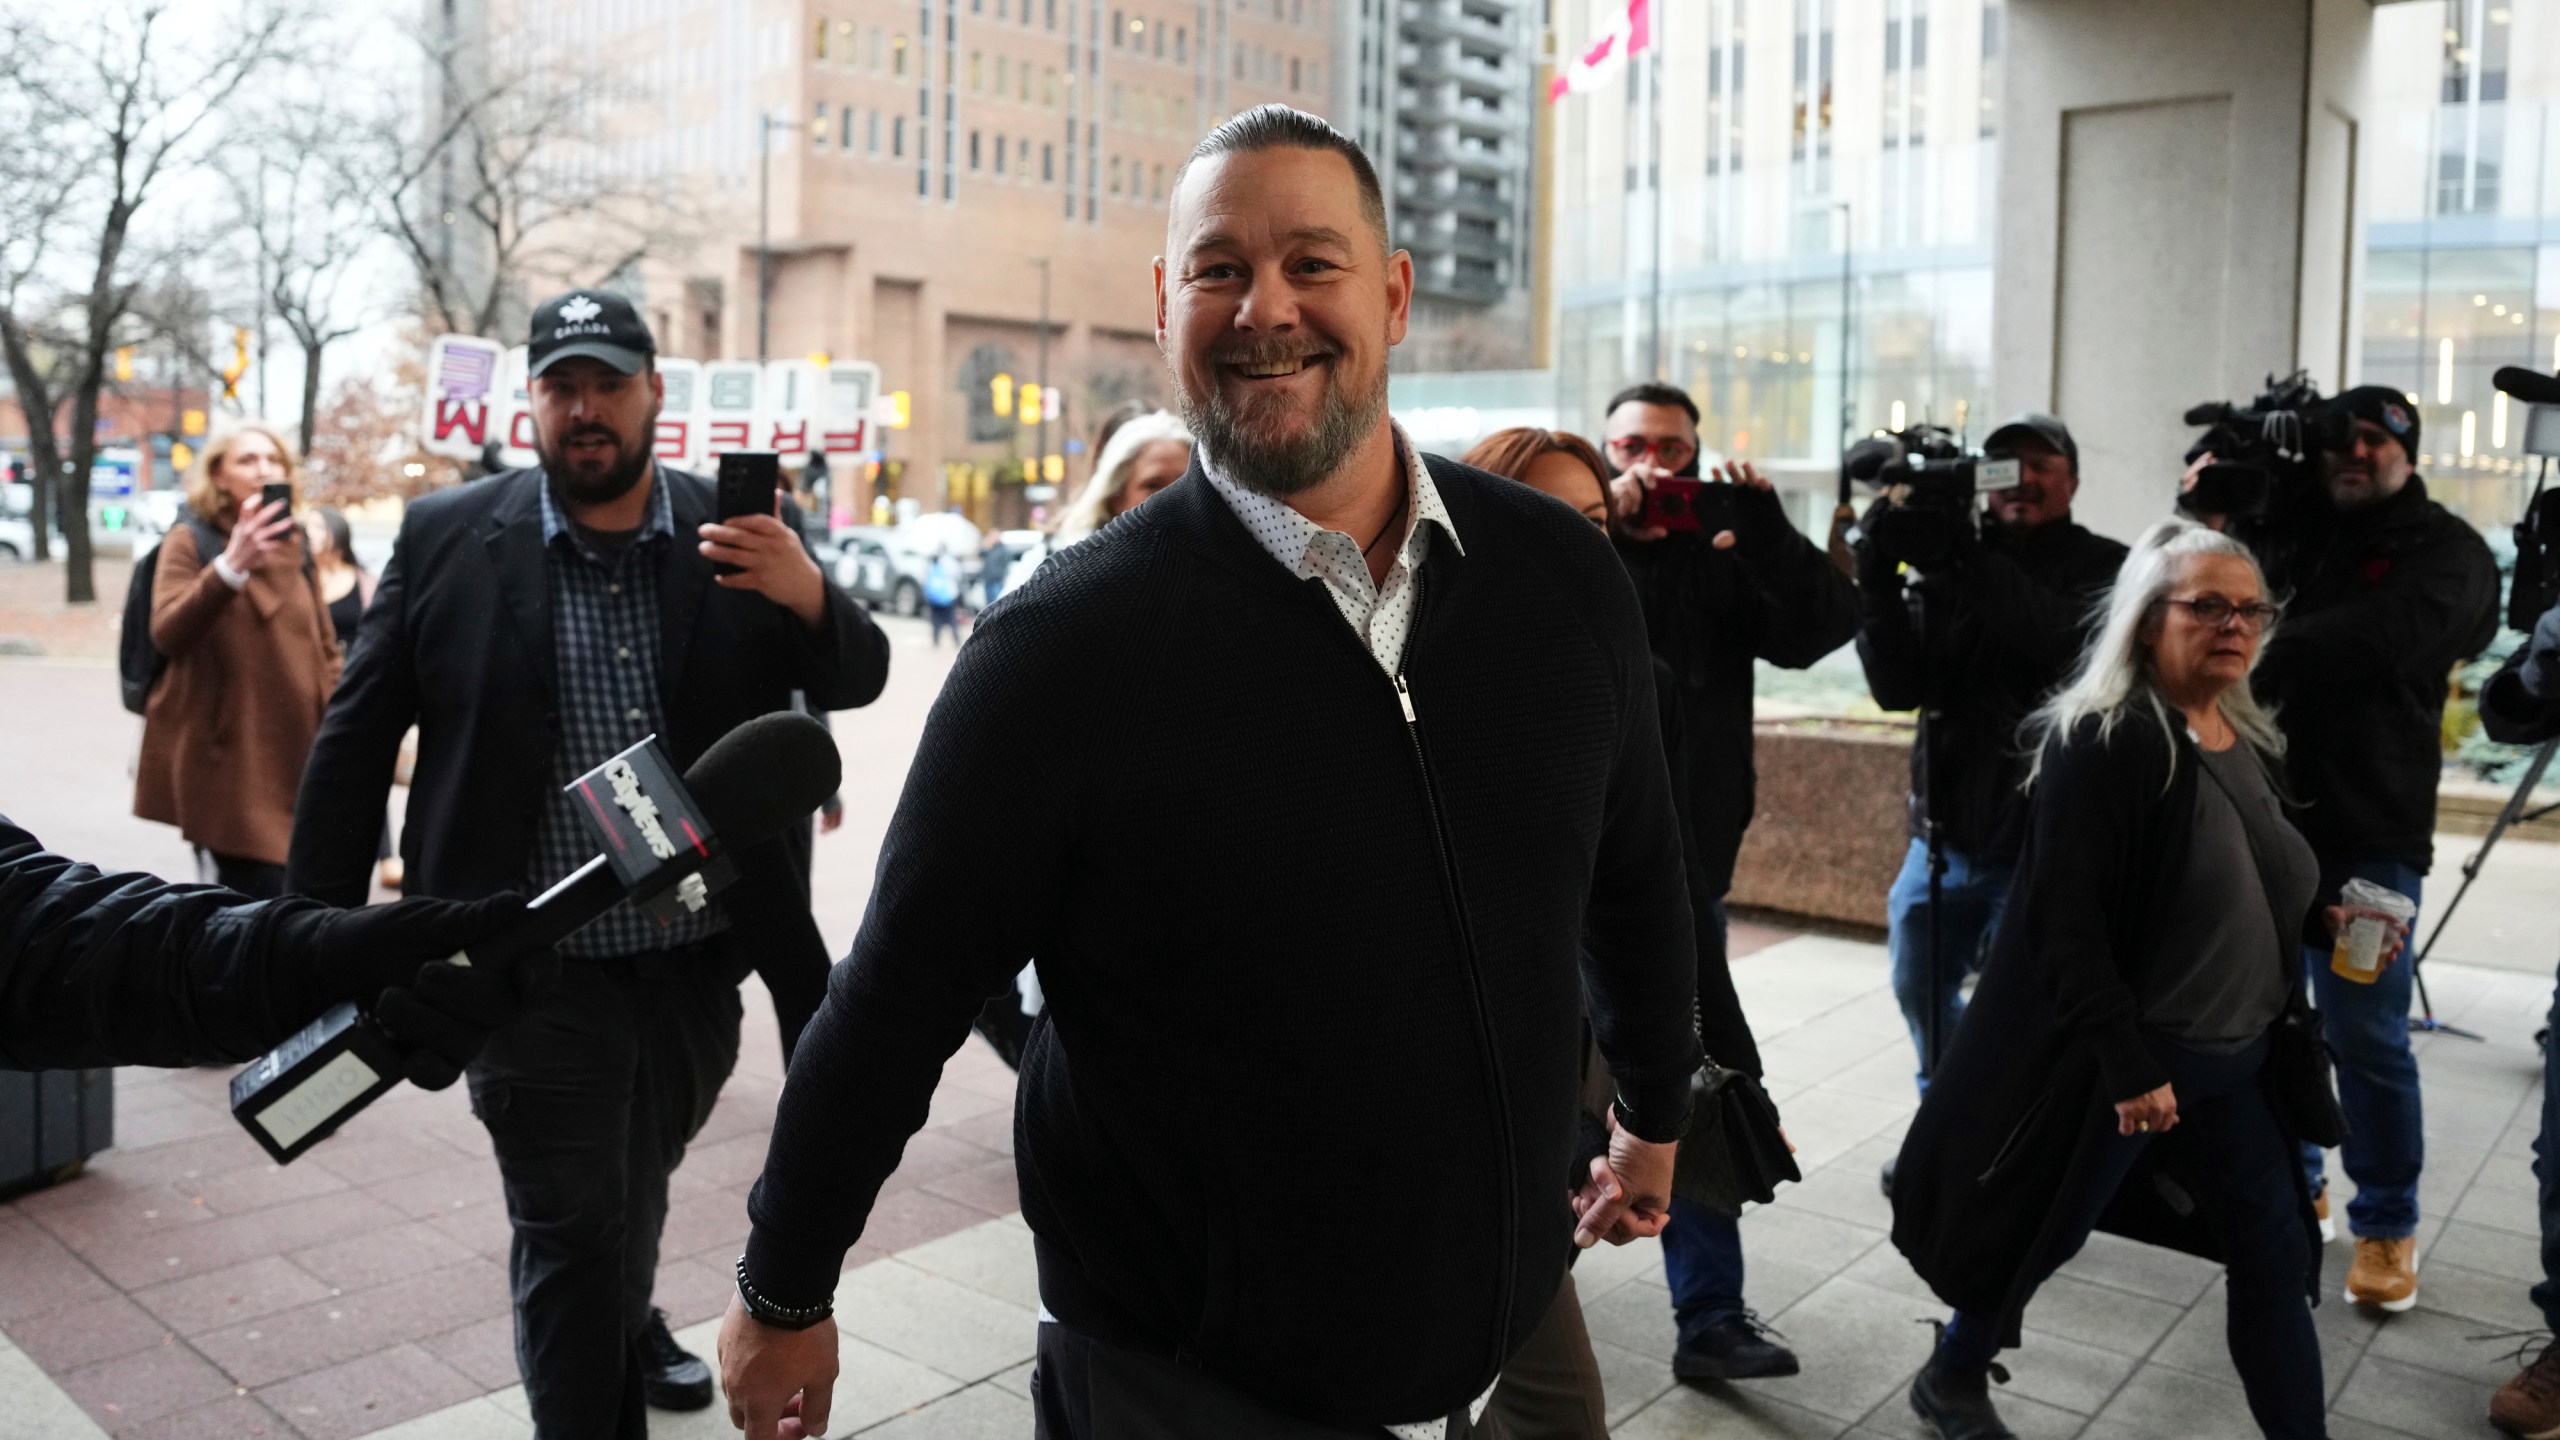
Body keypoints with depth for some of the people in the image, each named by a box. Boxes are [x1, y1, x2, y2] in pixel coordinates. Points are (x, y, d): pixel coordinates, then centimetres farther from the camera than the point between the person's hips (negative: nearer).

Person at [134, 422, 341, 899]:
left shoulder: (295, 547, 13)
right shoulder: (190, 543, -3)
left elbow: (324, 649, 17)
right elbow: (167, 633, -21)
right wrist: (230, 566, -35)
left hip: (293, 757, 5)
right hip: (225, 761, -5)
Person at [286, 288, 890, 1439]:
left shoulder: (743, 535, -2)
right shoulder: (448, 537, -4)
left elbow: (857, 680, -1)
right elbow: (356, 737, 0)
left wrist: (810, 598, -24)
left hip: (702, 968, 3)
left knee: (633, 1199, 25)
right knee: (571, 1237, 4)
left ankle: (624, 1327, 54)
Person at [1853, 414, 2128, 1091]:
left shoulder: (2104, 569, -3)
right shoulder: (1946, 566, 4)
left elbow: (2076, 642, -24)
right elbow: (1899, 686, -6)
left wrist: (1973, 562, -27)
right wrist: (1879, 579, -18)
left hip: (2047, 844, -4)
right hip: (1945, 835, 5)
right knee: (1920, 990, 20)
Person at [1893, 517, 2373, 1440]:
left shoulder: (2249, 743, 8)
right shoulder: (2102, 743, -19)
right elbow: (2067, 924, -24)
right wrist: (2127, 1065, -25)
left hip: (2238, 1063, 7)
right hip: (2125, 1062, -7)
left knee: (2276, 1260, 9)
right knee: (2041, 1237, 10)